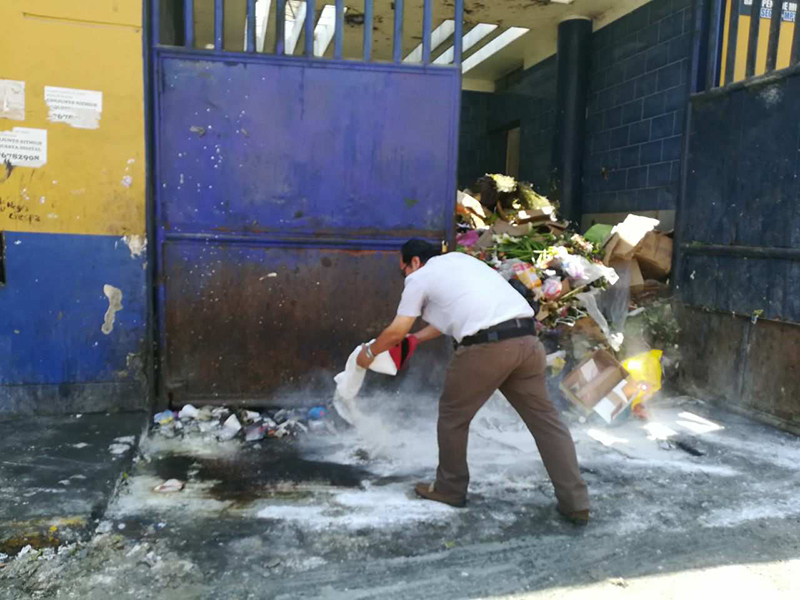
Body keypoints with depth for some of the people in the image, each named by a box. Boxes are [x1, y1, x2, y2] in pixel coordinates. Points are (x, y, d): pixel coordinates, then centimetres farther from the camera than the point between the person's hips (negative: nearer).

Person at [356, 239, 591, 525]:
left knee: (453, 415, 14)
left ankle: (449, 488, 27)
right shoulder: (460, 259, 31)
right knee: (544, 418, 13)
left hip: (487, 347, -7)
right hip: (526, 340, 7)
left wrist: (369, 353, 30)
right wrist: (416, 338, 48)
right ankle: (576, 502, 14)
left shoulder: (419, 277, 10)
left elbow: (395, 332, 12)